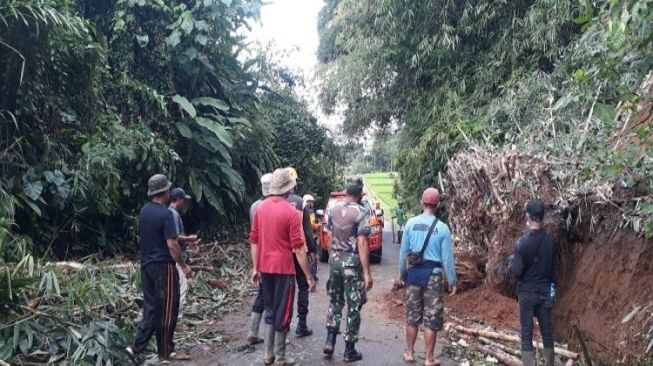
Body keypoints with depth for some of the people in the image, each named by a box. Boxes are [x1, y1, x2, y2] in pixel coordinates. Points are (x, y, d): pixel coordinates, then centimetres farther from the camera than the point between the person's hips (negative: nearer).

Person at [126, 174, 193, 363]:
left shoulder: (143, 211, 7)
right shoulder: (166, 213, -17)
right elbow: (172, 244, -20)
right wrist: (184, 266, -12)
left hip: (146, 265, 8)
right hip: (163, 266, -8)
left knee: (150, 308, 13)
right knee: (167, 310, 5)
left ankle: (136, 347, 6)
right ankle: (165, 351, 14)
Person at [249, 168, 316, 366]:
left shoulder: (260, 208, 2)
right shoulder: (291, 212, -14)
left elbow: (254, 241, 6)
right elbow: (298, 248, -16)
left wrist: (255, 268, 14)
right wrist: (309, 276, -11)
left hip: (265, 268, 6)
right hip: (283, 268, -5)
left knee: (270, 310, 18)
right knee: (283, 312, 7)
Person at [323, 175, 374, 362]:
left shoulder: (333, 209, 4)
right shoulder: (362, 212, -14)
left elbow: (330, 236, 10)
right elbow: (362, 244, -18)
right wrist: (367, 273, -16)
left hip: (335, 260, 5)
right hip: (352, 262, -5)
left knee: (335, 301, 20)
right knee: (354, 306, 6)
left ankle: (330, 341, 16)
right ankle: (349, 350, 13)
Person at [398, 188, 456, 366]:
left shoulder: (411, 223, -4)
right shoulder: (442, 228, -10)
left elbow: (403, 252, 3)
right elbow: (447, 258, -6)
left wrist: (402, 274, 16)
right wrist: (452, 281, 5)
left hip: (414, 273, 3)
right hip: (433, 275, -2)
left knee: (412, 316, 15)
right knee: (432, 319, 7)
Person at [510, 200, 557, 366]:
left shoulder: (523, 241, -18)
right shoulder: (551, 240, -2)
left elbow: (517, 271, -16)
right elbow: (554, 268, 9)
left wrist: (512, 261, 3)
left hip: (527, 292, -5)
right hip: (546, 292, 5)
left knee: (527, 333, 2)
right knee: (547, 331, 15)